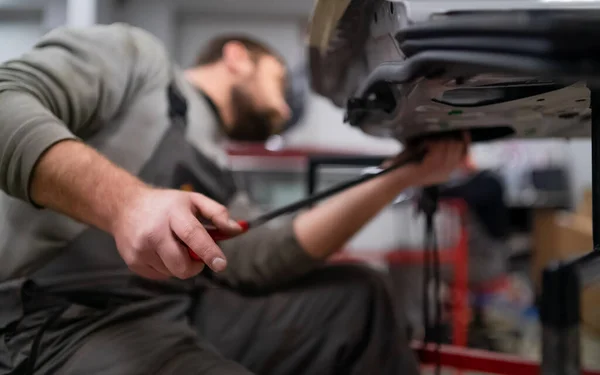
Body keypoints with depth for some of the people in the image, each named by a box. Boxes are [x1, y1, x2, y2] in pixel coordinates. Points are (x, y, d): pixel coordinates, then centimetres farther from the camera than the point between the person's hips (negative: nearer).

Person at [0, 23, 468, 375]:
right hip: (65, 319, -8)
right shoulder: (136, 53, 6)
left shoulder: (220, 178, 24)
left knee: (358, 296, 7)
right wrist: (124, 199, -29)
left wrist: (399, 178, 6)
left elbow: (256, 261, 5)